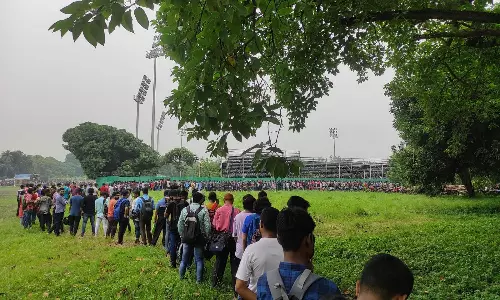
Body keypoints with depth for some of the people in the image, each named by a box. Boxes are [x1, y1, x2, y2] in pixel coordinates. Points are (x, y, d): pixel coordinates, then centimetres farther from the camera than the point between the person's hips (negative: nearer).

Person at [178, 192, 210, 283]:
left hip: (186, 239, 3)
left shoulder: (185, 210, -4)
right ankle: (199, 279, 19)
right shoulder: (204, 210, -14)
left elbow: (180, 225, 0)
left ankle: (181, 276, 34)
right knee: (199, 260, 11)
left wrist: (182, 235, 13)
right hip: (199, 239, -3)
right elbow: (207, 226, -16)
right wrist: (206, 237, 0)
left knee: (184, 258, 20)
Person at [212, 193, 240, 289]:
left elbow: (214, 225, -3)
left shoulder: (219, 210, -8)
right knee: (234, 261, 10)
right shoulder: (237, 211, -12)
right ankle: (235, 283, 15)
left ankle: (215, 282, 23)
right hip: (233, 237, -1)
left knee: (220, 260, 15)